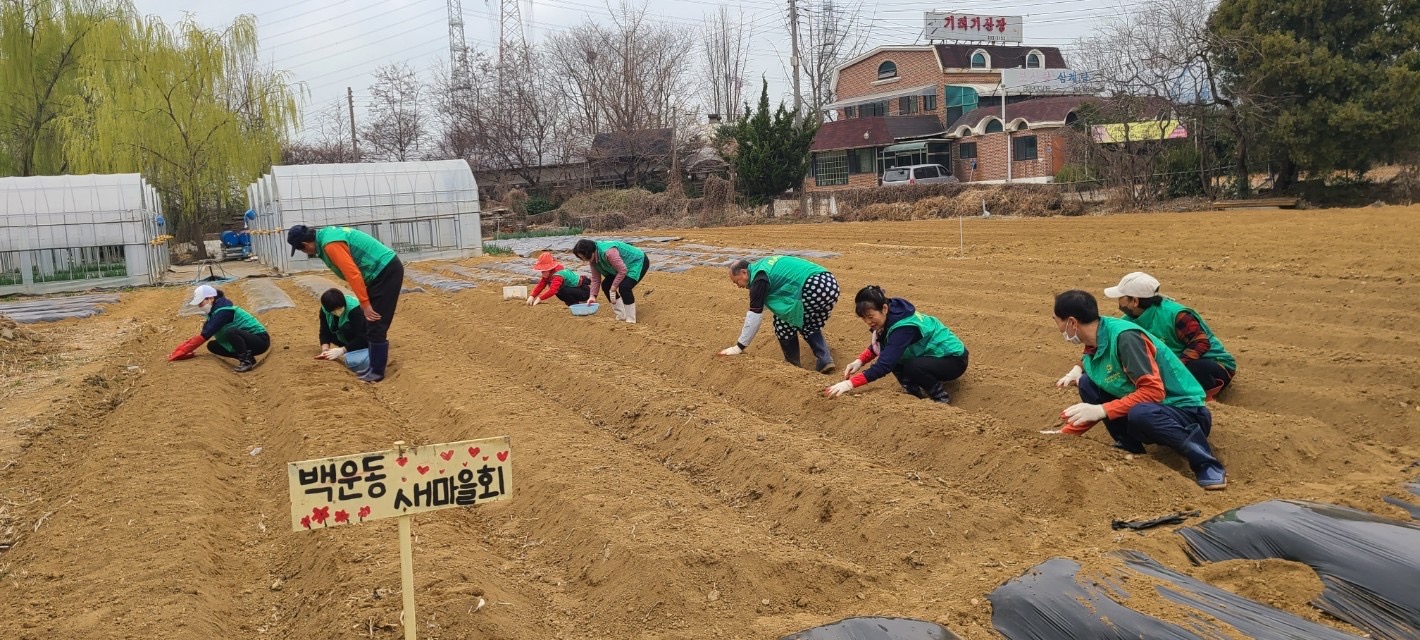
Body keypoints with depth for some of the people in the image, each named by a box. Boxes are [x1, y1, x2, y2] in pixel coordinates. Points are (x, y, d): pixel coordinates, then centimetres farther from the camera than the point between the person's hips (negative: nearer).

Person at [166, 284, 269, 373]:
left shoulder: (223, 311, -21)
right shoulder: (215, 311, 7)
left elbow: (204, 336, -25)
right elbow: (202, 335, 8)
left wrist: (182, 352, -22)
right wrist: (181, 349, -2)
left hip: (260, 341, -9)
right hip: (247, 339, 9)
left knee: (230, 332, -33)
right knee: (212, 346, 2)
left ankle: (247, 360, -16)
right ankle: (246, 357, 1)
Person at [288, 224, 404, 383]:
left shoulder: (330, 244, -21)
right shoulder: (326, 235, 11)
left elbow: (353, 274, -24)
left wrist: (365, 304, -20)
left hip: (386, 271, -10)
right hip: (383, 269, 10)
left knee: (375, 325, -6)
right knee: (368, 321, 16)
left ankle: (377, 371, 1)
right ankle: (377, 360, 25)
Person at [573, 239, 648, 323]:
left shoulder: (608, 252, -36)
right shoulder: (593, 258, -7)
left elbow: (623, 270, -34)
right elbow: (595, 278, -1)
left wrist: (613, 288, -27)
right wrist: (592, 296, -11)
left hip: (638, 261, -10)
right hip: (623, 265, 10)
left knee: (624, 287, -28)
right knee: (606, 285, 2)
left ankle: (631, 320, -16)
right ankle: (621, 316, 11)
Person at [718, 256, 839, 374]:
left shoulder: (759, 278, -3)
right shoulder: (764, 265, 26)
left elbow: (755, 315, -4)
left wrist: (739, 347, 2)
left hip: (814, 288, -10)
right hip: (830, 284, 10)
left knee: (783, 322, 8)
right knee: (809, 325, 26)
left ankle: (792, 364, 17)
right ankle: (825, 360, 10)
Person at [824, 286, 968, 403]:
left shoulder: (903, 328, -33)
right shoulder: (891, 316, -8)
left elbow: (884, 365, -39)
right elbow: (877, 345, 9)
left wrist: (850, 384, -42)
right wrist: (860, 361, -9)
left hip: (954, 359, -8)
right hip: (932, 355, 8)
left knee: (912, 368, -33)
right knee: (889, 354, -9)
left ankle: (941, 397, -8)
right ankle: (914, 390, 5)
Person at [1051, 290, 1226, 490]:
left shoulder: (1124, 336, -24)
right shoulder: (1093, 347, 3)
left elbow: (1153, 391, -30)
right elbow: (1093, 406, 12)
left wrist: (1101, 410, -30)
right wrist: (1064, 434, 6)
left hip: (1188, 413, -8)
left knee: (1139, 413, -40)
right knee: (1087, 384, -1)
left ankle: (1205, 464, -22)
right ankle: (1129, 446, 0)